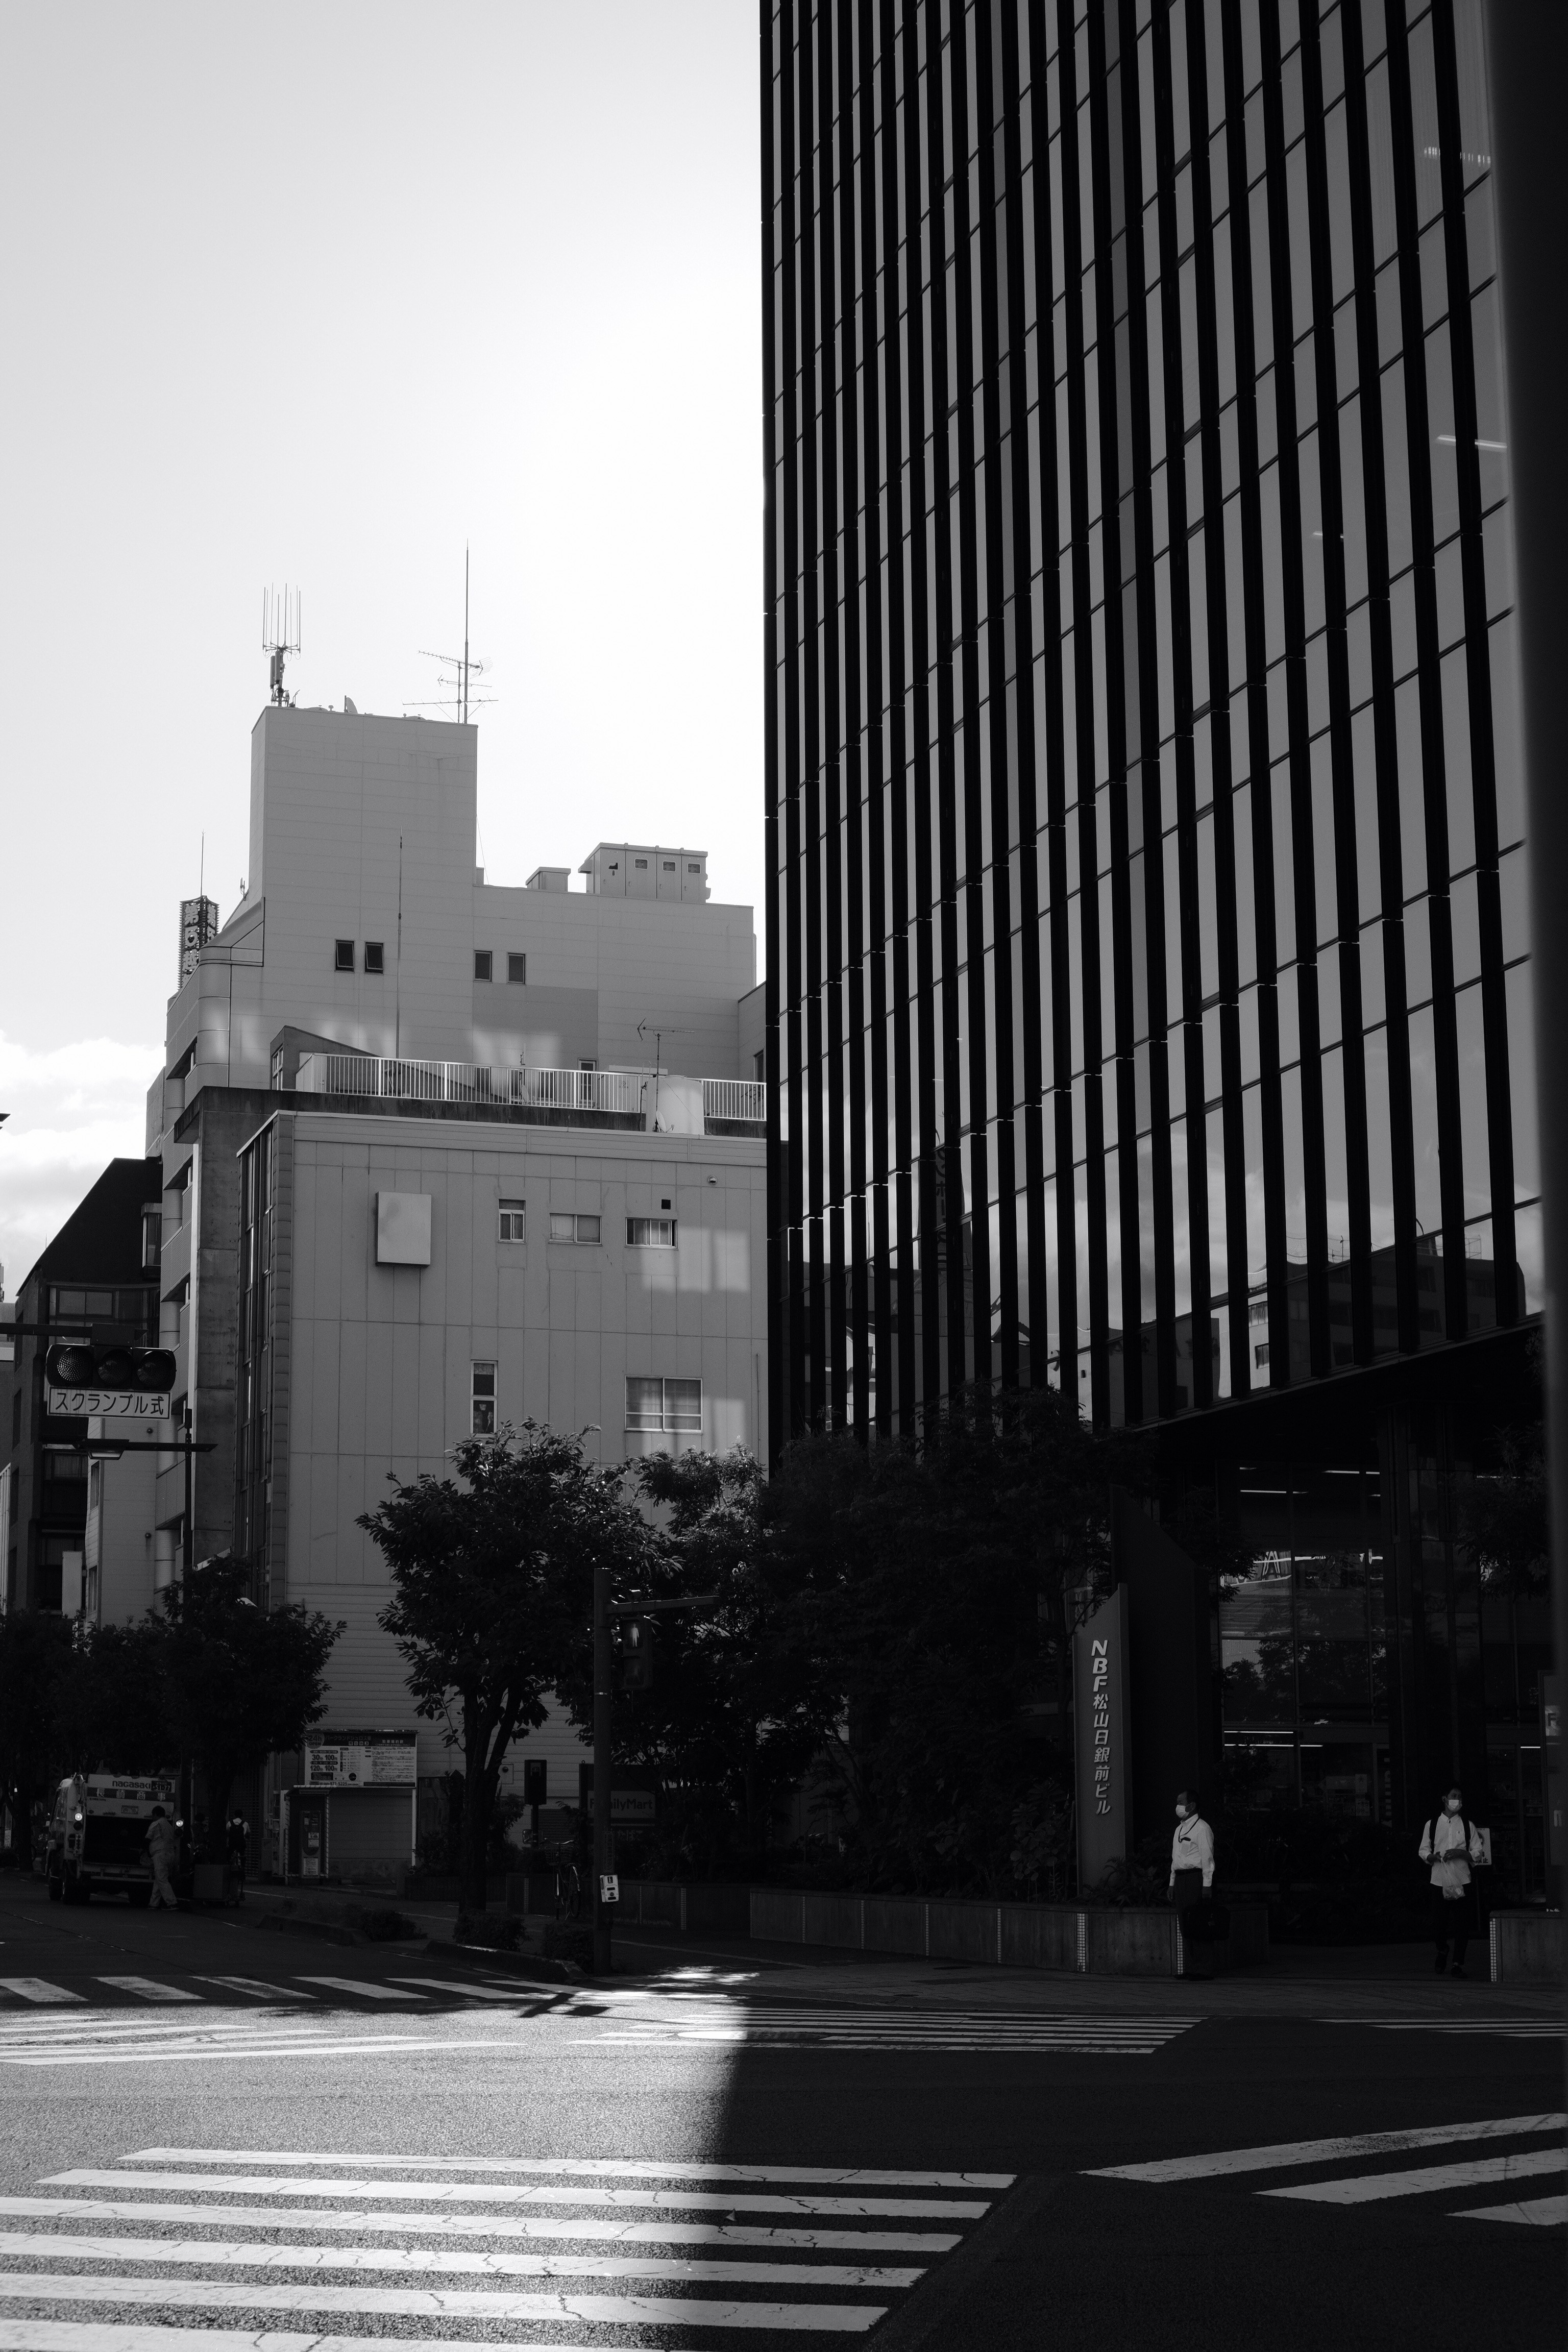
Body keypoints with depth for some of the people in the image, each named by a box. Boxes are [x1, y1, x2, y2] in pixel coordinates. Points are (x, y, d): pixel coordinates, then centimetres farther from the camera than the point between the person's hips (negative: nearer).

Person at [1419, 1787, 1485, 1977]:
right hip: (1439, 1881, 0)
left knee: (1462, 1925, -4)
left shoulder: (1468, 1826, 8)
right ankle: (1442, 1951, 28)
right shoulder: (1432, 1825, 9)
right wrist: (1433, 1857, -11)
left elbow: (1478, 1854, 6)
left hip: (1462, 1882, 0)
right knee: (1439, 1923, -3)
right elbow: (1424, 1851, 11)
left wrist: (1459, 1853, -11)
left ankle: (1458, 1963, 7)